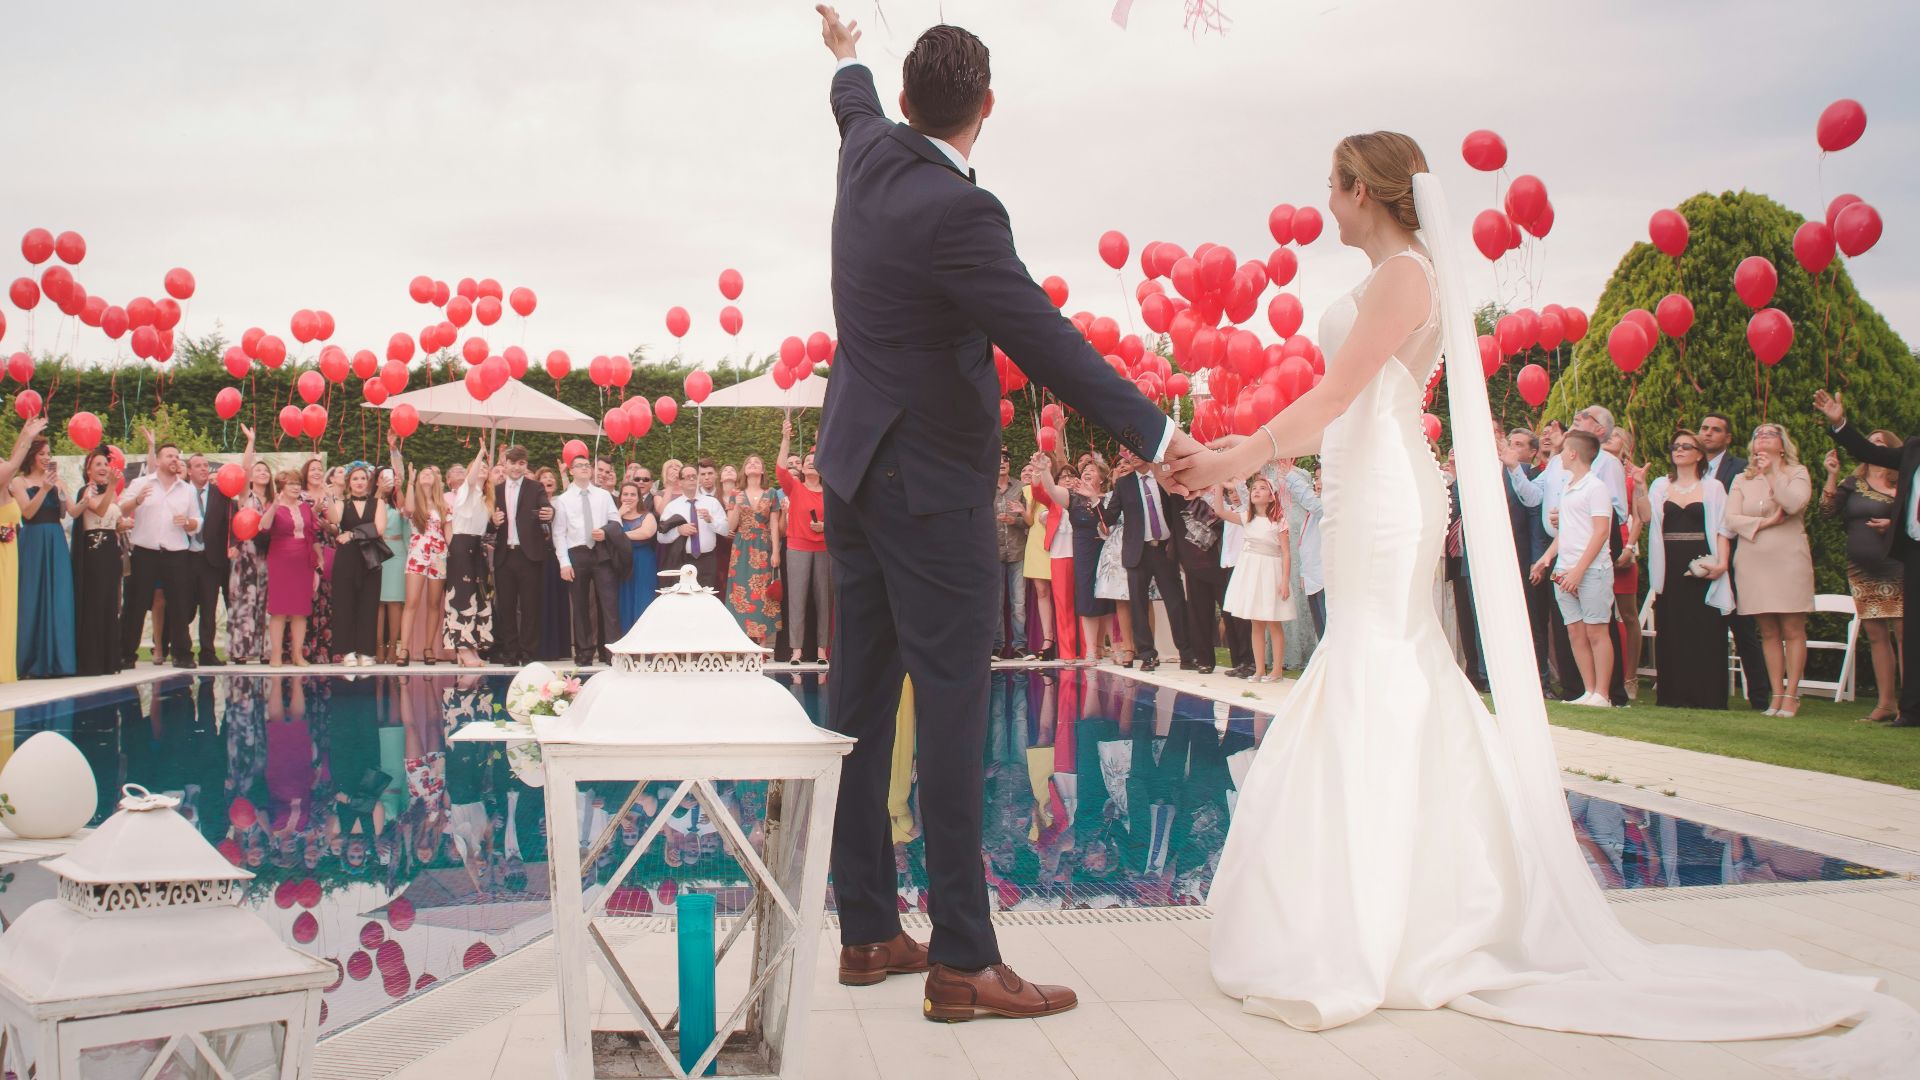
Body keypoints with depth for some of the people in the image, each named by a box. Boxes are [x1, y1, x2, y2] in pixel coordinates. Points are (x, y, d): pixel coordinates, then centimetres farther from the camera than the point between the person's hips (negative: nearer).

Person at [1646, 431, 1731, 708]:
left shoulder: (1713, 487, 8)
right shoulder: (1661, 486, 14)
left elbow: (1721, 529, 1)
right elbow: (1647, 516, -2)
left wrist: (1720, 562, -11)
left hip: (1700, 567, -2)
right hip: (1670, 569, 2)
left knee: (1704, 631, -5)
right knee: (1671, 632, 1)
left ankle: (1704, 696, -2)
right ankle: (1673, 694, 5)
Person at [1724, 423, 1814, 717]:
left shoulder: (1797, 472, 6)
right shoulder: (1741, 480, 14)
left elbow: (1794, 504, -14)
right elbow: (1730, 519, 2)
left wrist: (1772, 472, -7)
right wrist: (1764, 522, -11)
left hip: (1788, 560, -3)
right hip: (1753, 563, 3)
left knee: (1792, 630, -4)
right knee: (1768, 633, 4)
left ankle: (1791, 695, -1)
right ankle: (1776, 695, 7)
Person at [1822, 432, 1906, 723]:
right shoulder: (1853, 483, 12)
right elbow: (1827, 511, 2)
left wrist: (1895, 525, -15)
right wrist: (1832, 475, -4)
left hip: (1896, 569, -4)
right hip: (1862, 572, 4)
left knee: (1904, 634, -9)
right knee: (1876, 636, 5)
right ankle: (1886, 702, 9)